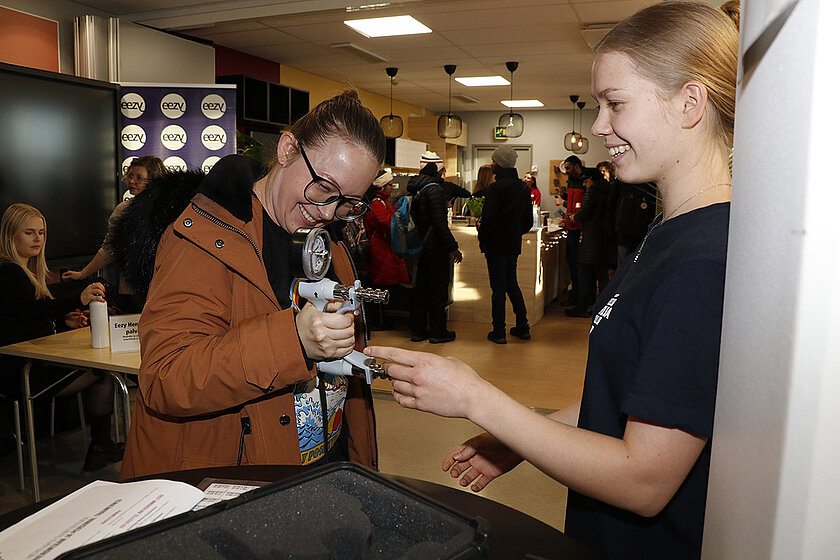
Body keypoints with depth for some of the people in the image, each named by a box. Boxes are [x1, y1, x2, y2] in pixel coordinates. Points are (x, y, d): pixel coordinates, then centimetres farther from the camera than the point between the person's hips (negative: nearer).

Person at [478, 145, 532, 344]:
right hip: (514, 245, 7)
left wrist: (482, 239, -7)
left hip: (496, 245, -7)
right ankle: (523, 327, 22)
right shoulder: (524, 188, 7)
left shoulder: (495, 188, -18)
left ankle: (498, 332, 7)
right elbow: (528, 221, 11)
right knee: (512, 285, 18)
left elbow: (488, 220, -22)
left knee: (498, 288, 0)